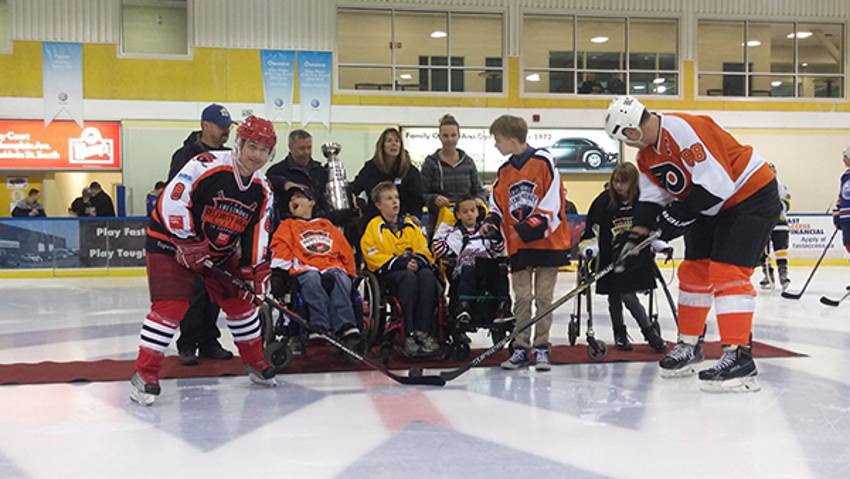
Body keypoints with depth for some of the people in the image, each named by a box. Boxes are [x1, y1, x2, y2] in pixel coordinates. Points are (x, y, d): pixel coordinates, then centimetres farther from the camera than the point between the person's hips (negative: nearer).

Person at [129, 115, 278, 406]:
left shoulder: (262, 190, -2)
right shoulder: (207, 166, -23)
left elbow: (257, 233, 3)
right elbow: (171, 202, -26)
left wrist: (256, 270, -5)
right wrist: (189, 242, -23)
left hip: (221, 251, 7)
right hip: (172, 242, -7)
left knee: (241, 302, 9)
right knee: (170, 306, -16)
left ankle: (255, 361, 27)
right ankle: (145, 373, -6)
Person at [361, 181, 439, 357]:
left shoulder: (410, 223, 22)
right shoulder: (374, 226, 7)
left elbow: (424, 248, 15)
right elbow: (372, 255, -6)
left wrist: (418, 261, -9)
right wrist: (401, 263, -16)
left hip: (414, 268, 4)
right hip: (387, 272, -4)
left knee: (427, 275, -31)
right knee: (409, 277, -37)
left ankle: (423, 331, -36)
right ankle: (409, 334, -42)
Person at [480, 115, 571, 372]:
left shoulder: (543, 161, -7)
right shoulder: (504, 171, 11)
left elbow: (553, 199, -12)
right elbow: (498, 203, 18)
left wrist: (536, 225, -17)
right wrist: (491, 221, -2)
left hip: (547, 242, -4)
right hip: (518, 245, 5)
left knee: (544, 296, 2)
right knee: (522, 297, 4)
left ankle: (542, 348, 10)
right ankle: (521, 348, 11)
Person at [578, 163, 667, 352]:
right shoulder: (604, 201, -9)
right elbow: (591, 228, -5)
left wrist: (662, 246, 5)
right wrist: (589, 249, -16)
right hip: (611, 257, 0)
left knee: (627, 295, -5)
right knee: (615, 295, 7)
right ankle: (619, 334, 20)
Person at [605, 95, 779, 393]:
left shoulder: (682, 130, -29)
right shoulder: (647, 155, 2)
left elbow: (716, 184, -31)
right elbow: (651, 199, 8)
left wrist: (678, 215, -23)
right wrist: (635, 235, -4)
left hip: (752, 196, -10)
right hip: (712, 208, 10)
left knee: (727, 271, -18)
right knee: (693, 271, 11)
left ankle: (739, 358, -17)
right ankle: (689, 345, 24)